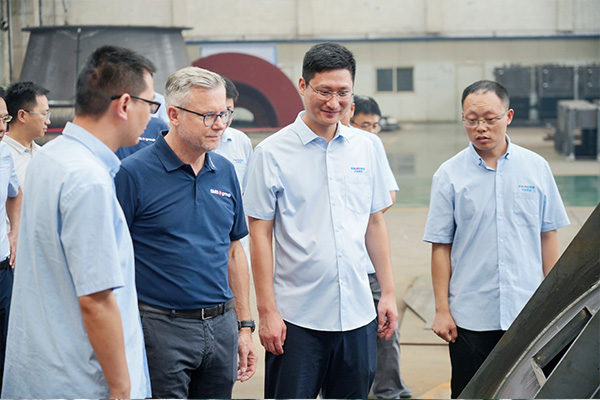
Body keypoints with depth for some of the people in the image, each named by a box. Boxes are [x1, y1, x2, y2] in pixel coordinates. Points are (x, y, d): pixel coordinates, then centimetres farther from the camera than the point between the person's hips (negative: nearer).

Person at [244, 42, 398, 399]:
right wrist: (267, 312, -10)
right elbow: (260, 235, -5)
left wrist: (389, 292, 10)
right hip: (296, 317, -4)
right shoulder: (273, 152, -5)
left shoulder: (363, 148, 9)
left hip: (357, 315, 4)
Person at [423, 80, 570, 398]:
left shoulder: (536, 167, 4)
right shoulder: (449, 175, -1)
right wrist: (441, 310, -4)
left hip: (528, 312, 1)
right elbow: (441, 247, -1)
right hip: (469, 317, -1)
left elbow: (548, 236, 9)